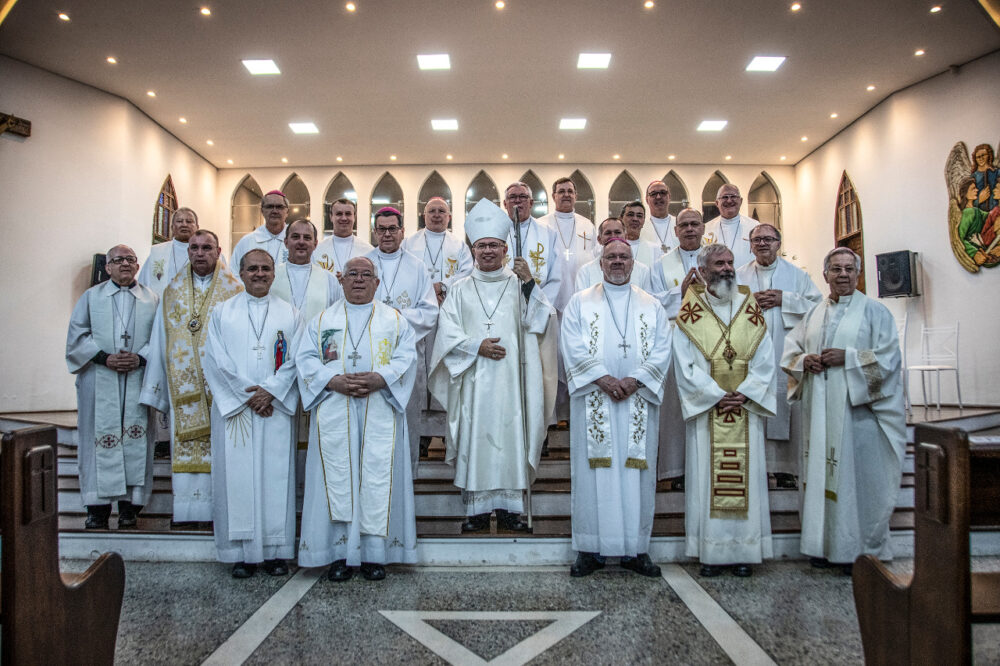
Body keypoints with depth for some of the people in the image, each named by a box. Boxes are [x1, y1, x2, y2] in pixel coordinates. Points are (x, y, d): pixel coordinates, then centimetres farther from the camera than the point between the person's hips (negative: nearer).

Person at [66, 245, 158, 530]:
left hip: (138, 379, 0)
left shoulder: (152, 299, 12)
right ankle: (98, 506, 5)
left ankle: (130, 504, 5)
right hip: (99, 380, 0)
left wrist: (140, 358, -12)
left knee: (135, 438, -2)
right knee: (100, 436, -2)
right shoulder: (91, 296, 13)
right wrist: (104, 357, -10)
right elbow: (76, 335, 5)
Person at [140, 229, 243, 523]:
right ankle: (187, 508, 11)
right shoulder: (172, 293, 13)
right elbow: (159, 344, 14)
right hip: (183, 385, 3)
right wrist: (154, 388, 11)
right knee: (184, 448, 3)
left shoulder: (234, 292, 3)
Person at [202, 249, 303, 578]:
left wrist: (270, 391, -12)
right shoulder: (223, 312, 9)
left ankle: (276, 551, 9)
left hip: (276, 409, 0)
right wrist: (248, 394, -8)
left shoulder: (290, 313, 10)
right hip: (233, 408, 0)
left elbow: (295, 360, 2)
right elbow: (214, 360, 0)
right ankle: (243, 554, 8)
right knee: (237, 476, 0)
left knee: (276, 475, 1)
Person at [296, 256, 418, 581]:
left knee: (377, 475, -3)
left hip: (380, 410, 0)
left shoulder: (395, 320, 15)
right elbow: (306, 358, 6)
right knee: (338, 477, -3)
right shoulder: (322, 320, 17)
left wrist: (381, 378, -15)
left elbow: (407, 356, 2)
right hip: (334, 411, 1)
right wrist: (333, 381, -12)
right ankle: (341, 553, 5)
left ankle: (374, 553, 4)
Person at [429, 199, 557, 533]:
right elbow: (447, 331, 3)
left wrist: (530, 283, -12)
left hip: (510, 378, 0)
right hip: (473, 378, 0)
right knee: (474, 436, -1)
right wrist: (477, 346, -10)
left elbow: (538, 322, -2)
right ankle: (477, 508, 7)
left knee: (511, 434, -1)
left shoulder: (520, 284, 10)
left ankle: (509, 505, 9)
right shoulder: (460, 289, 11)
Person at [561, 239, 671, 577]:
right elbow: (572, 347, -2)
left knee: (637, 472, 2)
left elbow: (661, 350, 3)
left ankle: (636, 548, 11)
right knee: (593, 470, -1)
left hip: (638, 400, 2)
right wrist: (602, 378, -14)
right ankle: (590, 549, 6)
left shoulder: (652, 306, 14)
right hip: (593, 400, -1)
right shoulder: (580, 303, 10)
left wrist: (634, 379, -12)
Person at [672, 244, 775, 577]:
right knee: (706, 478, -1)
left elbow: (765, 362, 5)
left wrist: (743, 393, -9)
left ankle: (743, 551, 12)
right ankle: (711, 552, 7)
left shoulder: (751, 310, 9)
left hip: (747, 409, 2)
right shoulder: (689, 314, 2)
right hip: (706, 410, -2)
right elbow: (685, 366, -4)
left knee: (746, 478, 3)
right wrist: (717, 396, -12)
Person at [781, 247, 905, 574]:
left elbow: (888, 357, -6)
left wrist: (848, 357, -15)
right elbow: (790, 349, 15)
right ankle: (824, 543, 16)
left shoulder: (875, 311, 2)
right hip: (819, 409, 4)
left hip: (857, 406, -4)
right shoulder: (814, 314, 15)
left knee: (856, 472, -2)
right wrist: (805, 360, -5)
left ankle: (859, 548, 10)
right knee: (821, 470, 6)